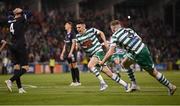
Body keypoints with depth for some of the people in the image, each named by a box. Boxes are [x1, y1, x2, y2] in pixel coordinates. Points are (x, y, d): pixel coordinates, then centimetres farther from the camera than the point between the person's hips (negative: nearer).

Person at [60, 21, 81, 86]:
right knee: (71, 67, 8)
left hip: (72, 52, -8)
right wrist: (62, 53, 19)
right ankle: (74, 81, 11)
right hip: (67, 53, 8)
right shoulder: (67, 34, 17)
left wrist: (71, 52, -21)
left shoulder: (72, 33, -8)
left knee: (74, 66, -8)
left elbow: (73, 43, -15)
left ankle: (78, 81, -6)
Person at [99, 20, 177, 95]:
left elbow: (110, 52, -9)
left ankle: (170, 86, 10)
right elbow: (140, 39, 12)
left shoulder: (114, 36, -5)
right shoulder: (128, 30, 13)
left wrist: (102, 61, 3)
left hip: (139, 55, -7)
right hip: (143, 48, 7)